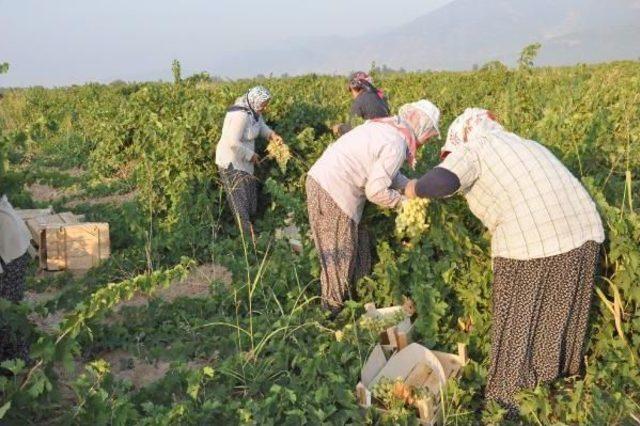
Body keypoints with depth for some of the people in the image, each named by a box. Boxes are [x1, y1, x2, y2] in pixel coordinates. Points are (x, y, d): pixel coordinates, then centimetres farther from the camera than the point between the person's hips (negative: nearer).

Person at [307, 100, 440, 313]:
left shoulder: (385, 126, 11)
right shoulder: (396, 145, -17)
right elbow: (376, 191, -18)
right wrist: (403, 201, -2)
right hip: (332, 193, -9)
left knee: (358, 243, 20)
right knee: (339, 254, 5)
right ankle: (333, 307, 19)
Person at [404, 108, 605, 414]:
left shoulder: (474, 150, 6)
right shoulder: (524, 144, 29)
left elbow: (441, 182, -9)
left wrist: (415, 188, 10)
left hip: (530, 240, -7)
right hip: (584, 232, 8)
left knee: (516, 326, 8)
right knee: (560, 319, 23)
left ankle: (506, 401, 19)